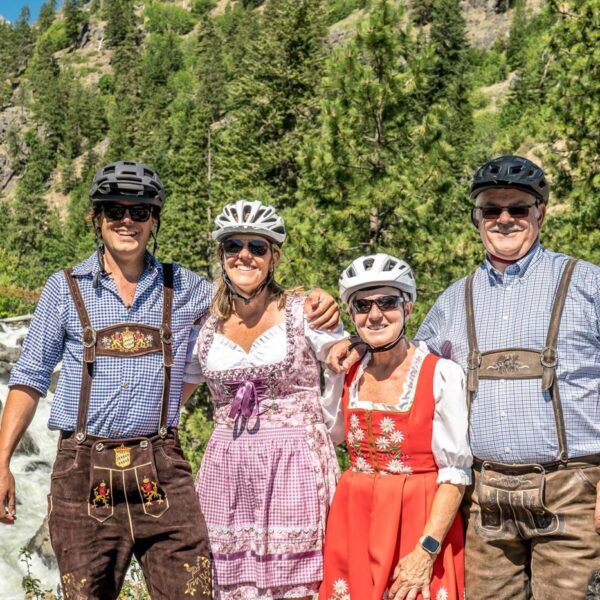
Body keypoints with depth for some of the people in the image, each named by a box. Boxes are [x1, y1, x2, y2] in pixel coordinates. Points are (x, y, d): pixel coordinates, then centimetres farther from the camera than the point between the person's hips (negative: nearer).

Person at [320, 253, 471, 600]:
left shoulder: (442, 375, -11)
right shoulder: (349, 374, 4)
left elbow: (455, 474, -12)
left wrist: (427, 550, -19)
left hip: (418, 526, -4)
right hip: (354, 526, 5)